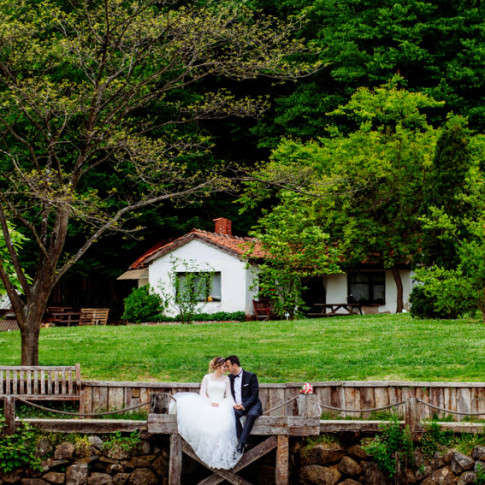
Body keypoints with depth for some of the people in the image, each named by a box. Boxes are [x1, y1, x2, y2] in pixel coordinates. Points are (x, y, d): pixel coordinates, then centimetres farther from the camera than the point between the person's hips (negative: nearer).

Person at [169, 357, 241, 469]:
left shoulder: (226, 379, 19)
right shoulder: (207, 377, 14)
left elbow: (228, 396, 13)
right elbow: (202, 393, 5)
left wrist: (234, 404, -8)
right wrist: (210, 402, -13)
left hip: (222, 405, 0)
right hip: (207, 404, 1)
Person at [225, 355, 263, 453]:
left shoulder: (251, 376, -3)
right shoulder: (230, 377, 13)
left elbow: (254, 395, -7)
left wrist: (244, 406, -20)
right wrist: (233, 404, -7)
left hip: (251, 405, -3)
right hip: (236, 406, 3)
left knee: (251, 414, -38)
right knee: (233, 413, -33)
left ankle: (241, 442, -42)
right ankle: (240, 440, -32)